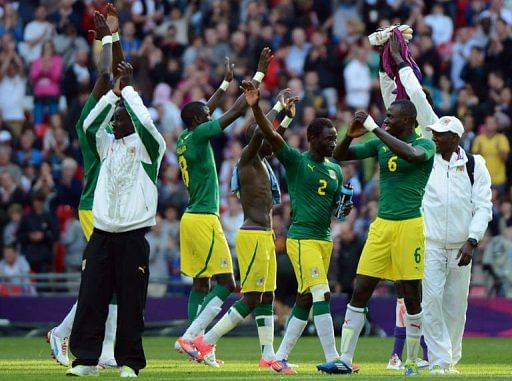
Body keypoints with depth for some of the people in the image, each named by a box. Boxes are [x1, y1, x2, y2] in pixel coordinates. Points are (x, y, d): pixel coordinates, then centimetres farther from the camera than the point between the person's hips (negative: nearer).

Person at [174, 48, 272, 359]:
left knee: (201, 283, 11)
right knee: (226, 283, -8)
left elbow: (206, 111, 30)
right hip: (204, 220, -10)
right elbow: (236, 112, -13)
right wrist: (259, 76, -8)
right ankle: (189, 337, -16)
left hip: (191, 219, 10)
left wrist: (227, 83, 39)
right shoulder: (198, 136, -12)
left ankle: (195, 343, 8)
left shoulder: (186, 139, 11)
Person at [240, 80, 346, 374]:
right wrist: (256, 107, -31)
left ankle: (281, 357, 17)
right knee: (322, 294, -15)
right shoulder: (296, 161, -4)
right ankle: (332, 359, -15)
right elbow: (272, 136, -17)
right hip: (302, 237, -7)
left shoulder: (335, 171, 15)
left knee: (306, 300, 9)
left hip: (325, 239, 7)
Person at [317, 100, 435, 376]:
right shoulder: (381, 144, 12)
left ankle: (412, 362, 11)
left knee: (412, 296, 1)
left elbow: (412, 154, -28)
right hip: (382, 226, 5)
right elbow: (339, 156, 12)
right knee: (360, 292, -1)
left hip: (411, 226, -5)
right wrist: (350, 135, -10)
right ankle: (345, 361, 1)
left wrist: (374, 128, -26)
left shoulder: (425, 145, -4)